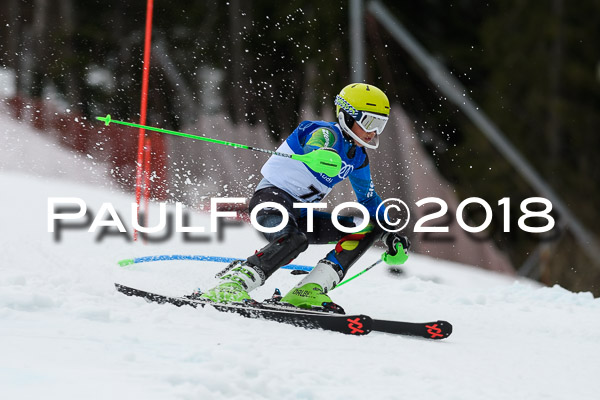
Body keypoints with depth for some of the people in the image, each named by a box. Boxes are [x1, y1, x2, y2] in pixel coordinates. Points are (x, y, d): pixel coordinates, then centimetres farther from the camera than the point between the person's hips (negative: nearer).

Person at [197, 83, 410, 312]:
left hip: (300, 213, 9)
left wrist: (390, 235, 15)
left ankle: (307, 293, -18)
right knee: (293, 240, -39)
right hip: (272, 196, -9)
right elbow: (312, 150, -39)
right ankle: (229, 287, -41)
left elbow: (369, 199, 27)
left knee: (369, 227, -4)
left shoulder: (358, 158, 12)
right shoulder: (328, 134, -14)